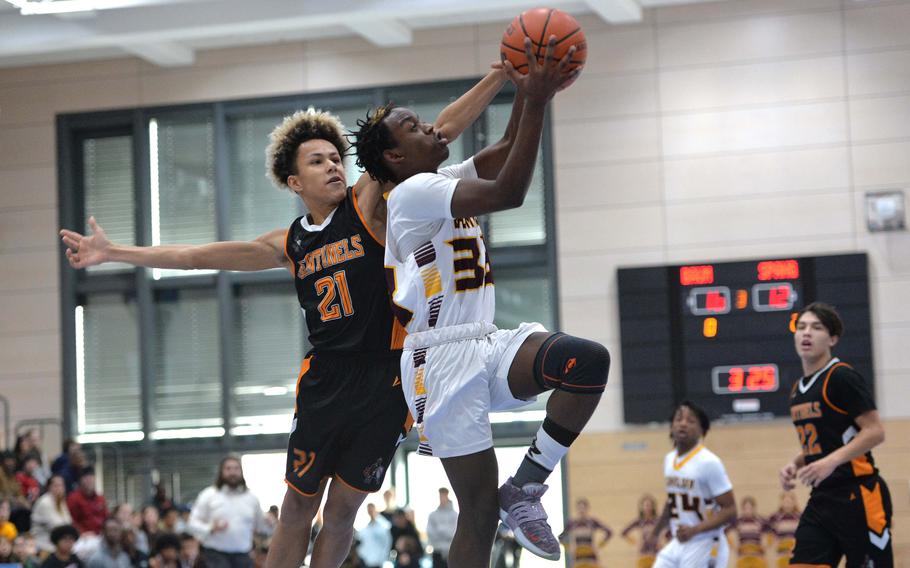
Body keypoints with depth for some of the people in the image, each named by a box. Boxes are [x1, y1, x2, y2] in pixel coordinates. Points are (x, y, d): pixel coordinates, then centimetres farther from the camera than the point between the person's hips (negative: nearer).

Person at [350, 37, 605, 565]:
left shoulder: (444, 182, 18)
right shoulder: (413, 192, -10)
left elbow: (508, 150, 18)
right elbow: (507, 192, -21)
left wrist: (530, 94, 1)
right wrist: (537, 102, -20)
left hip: (488, 345, 8)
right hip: (444, 358, -8)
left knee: (590, 359, -19)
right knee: (481, 510, -9)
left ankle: (525, 488, -8)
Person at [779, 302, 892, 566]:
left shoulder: (841, 377, -10)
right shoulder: (798, 389, 15)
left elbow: (875, 432, -15)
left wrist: (832, 461, -24)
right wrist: (795, 465, 8)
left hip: (857, 496, -8)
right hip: (821, 500, 8)